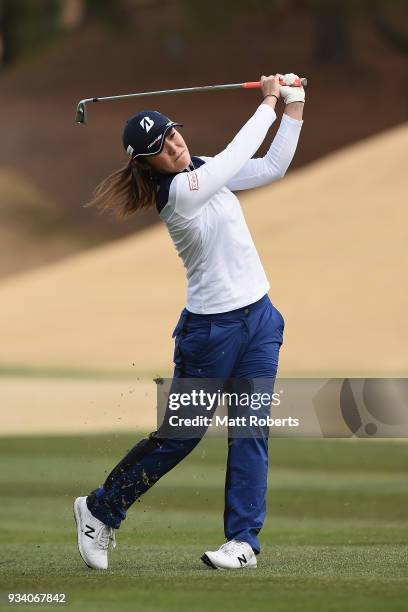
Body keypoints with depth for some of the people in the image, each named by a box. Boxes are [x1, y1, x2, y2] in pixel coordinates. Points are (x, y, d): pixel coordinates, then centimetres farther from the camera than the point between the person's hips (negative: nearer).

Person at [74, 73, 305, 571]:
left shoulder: (206, 172, 6)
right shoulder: (179, 191, -18)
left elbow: (271, 167, 10)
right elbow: (238, 156, -19)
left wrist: (293, 108, 1)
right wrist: (268, 104, -8)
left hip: (259, 318, 7)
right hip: (211, 327, -7)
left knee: (251, 432, 3)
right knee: (180, 435, 2)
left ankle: (244, 539, 6)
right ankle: (99, 510, 18)